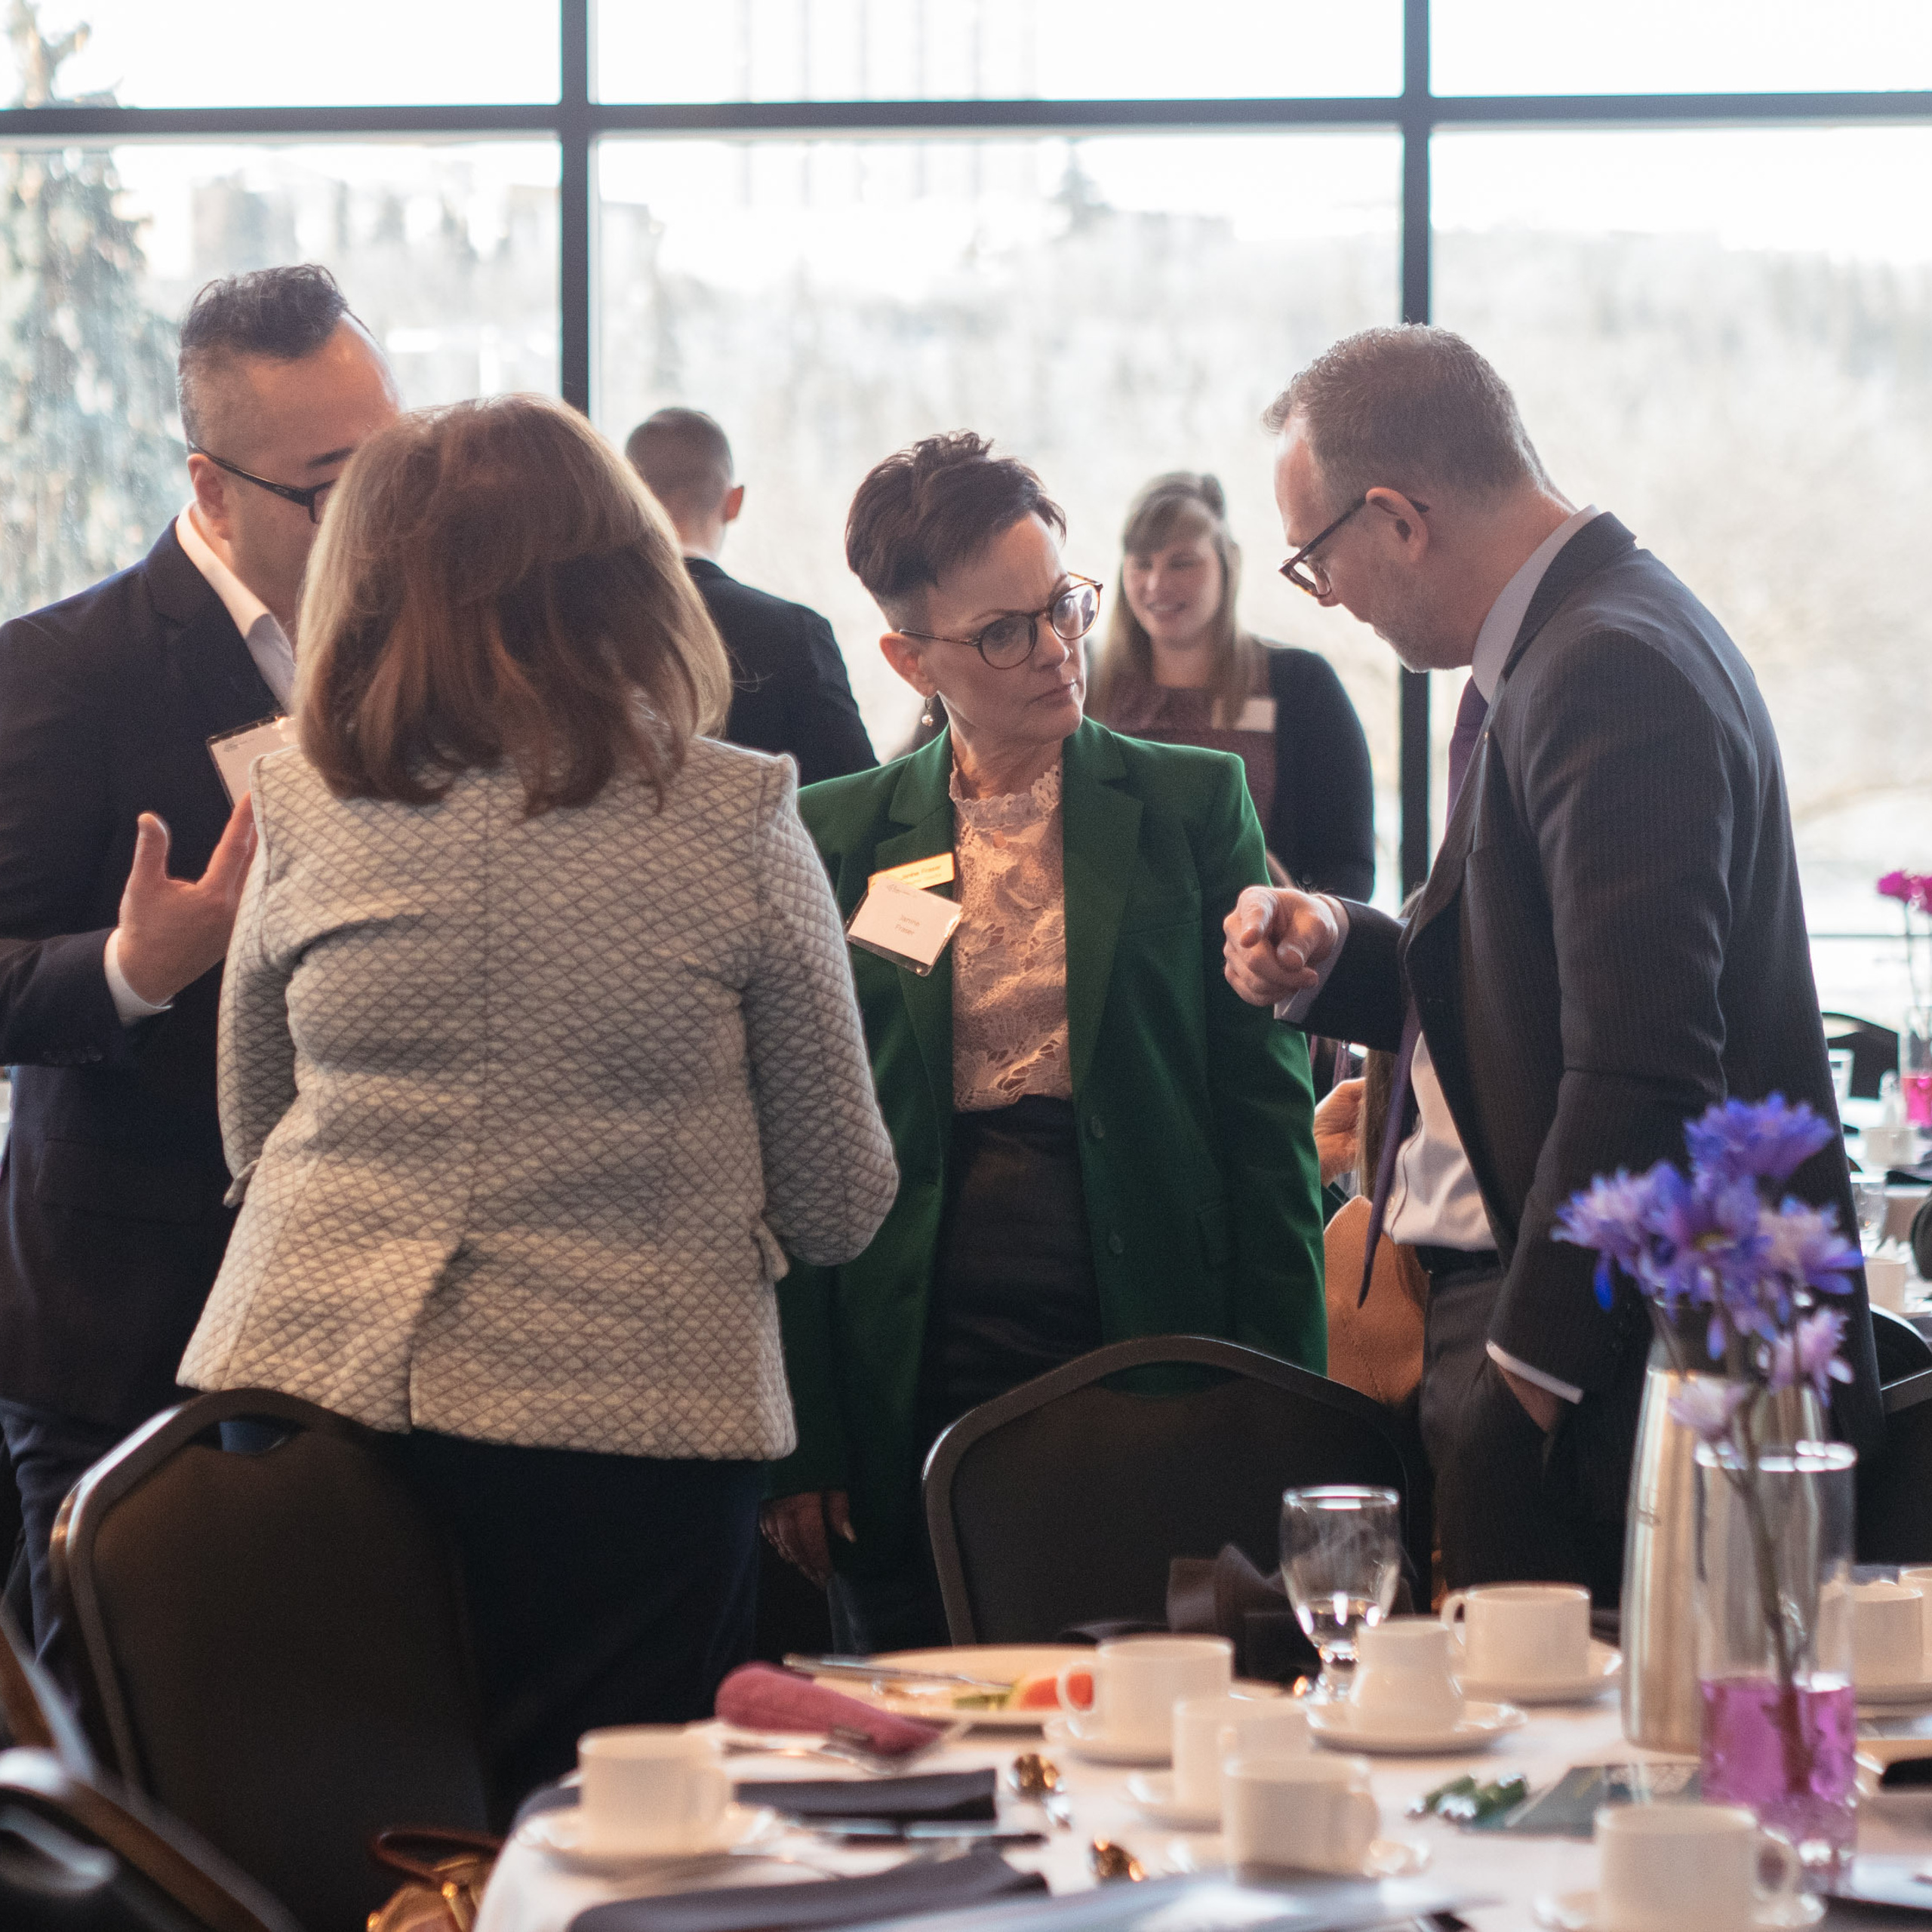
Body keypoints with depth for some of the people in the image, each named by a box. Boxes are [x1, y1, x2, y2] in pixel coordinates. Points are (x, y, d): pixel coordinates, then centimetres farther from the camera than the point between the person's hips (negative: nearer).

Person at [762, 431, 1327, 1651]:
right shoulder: (833, 841, 6)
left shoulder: (1193, 806, 6)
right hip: (915, 1389, 0)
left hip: (1146, 1354, 0)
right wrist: (802, 1443, 0)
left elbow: (1264, 1105, 4)